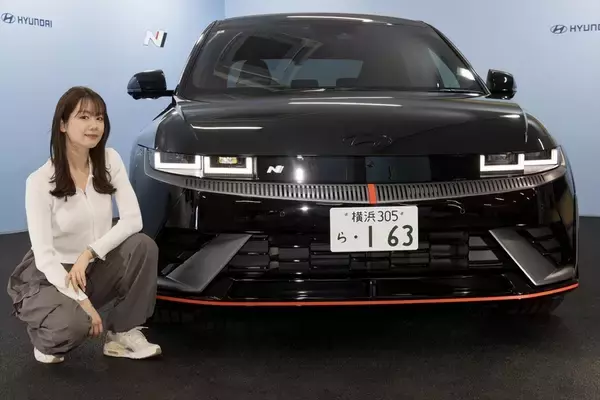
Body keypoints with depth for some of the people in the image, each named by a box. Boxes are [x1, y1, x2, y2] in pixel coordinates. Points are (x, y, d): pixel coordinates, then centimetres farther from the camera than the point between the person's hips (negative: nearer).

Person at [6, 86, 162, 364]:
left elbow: (132, 219, -13)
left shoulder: (110, 161, -6)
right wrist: (83, 301, -27)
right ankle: (46, 339, 5)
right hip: (50, 276, -4)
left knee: (143, 245, -24)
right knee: (74, 322, -34)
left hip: (94, 269, 4)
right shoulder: (40, 181, -18)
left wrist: (90, 252, -24)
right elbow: (43, 255, -20)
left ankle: (122, 334, -9)